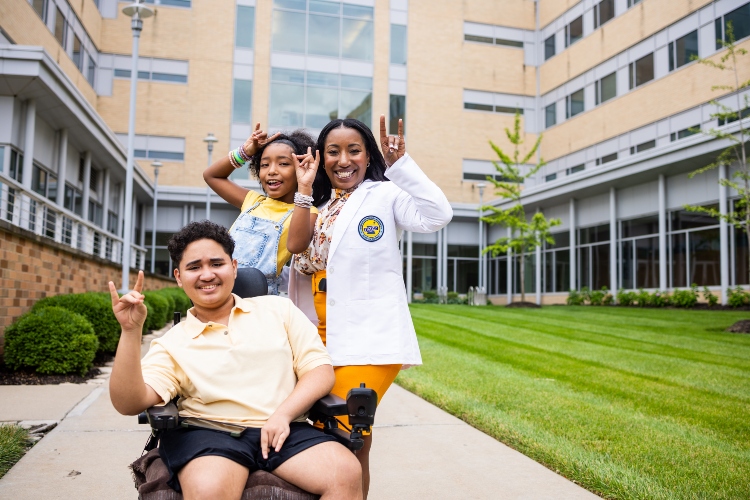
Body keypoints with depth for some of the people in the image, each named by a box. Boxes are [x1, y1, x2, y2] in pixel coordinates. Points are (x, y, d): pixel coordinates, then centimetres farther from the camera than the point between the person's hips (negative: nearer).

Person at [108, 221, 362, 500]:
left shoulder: (278, 309, 13)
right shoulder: (172, 343, 12)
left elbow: (321, 370, 7)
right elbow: (129, 403, -3)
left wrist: (283, 414, -10)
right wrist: (131, 331, -14)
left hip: (281, 431, 1)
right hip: (207, 432, -1)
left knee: (346, 473, -26)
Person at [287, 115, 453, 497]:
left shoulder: (384, 194, 0)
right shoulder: (319, 206, 19)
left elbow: (436, 216, -17)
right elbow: (297, 253, 5)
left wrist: (400, 164, -18)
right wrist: (303, 189, -1)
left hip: (367, 337, -6)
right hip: (320, 337, 6)